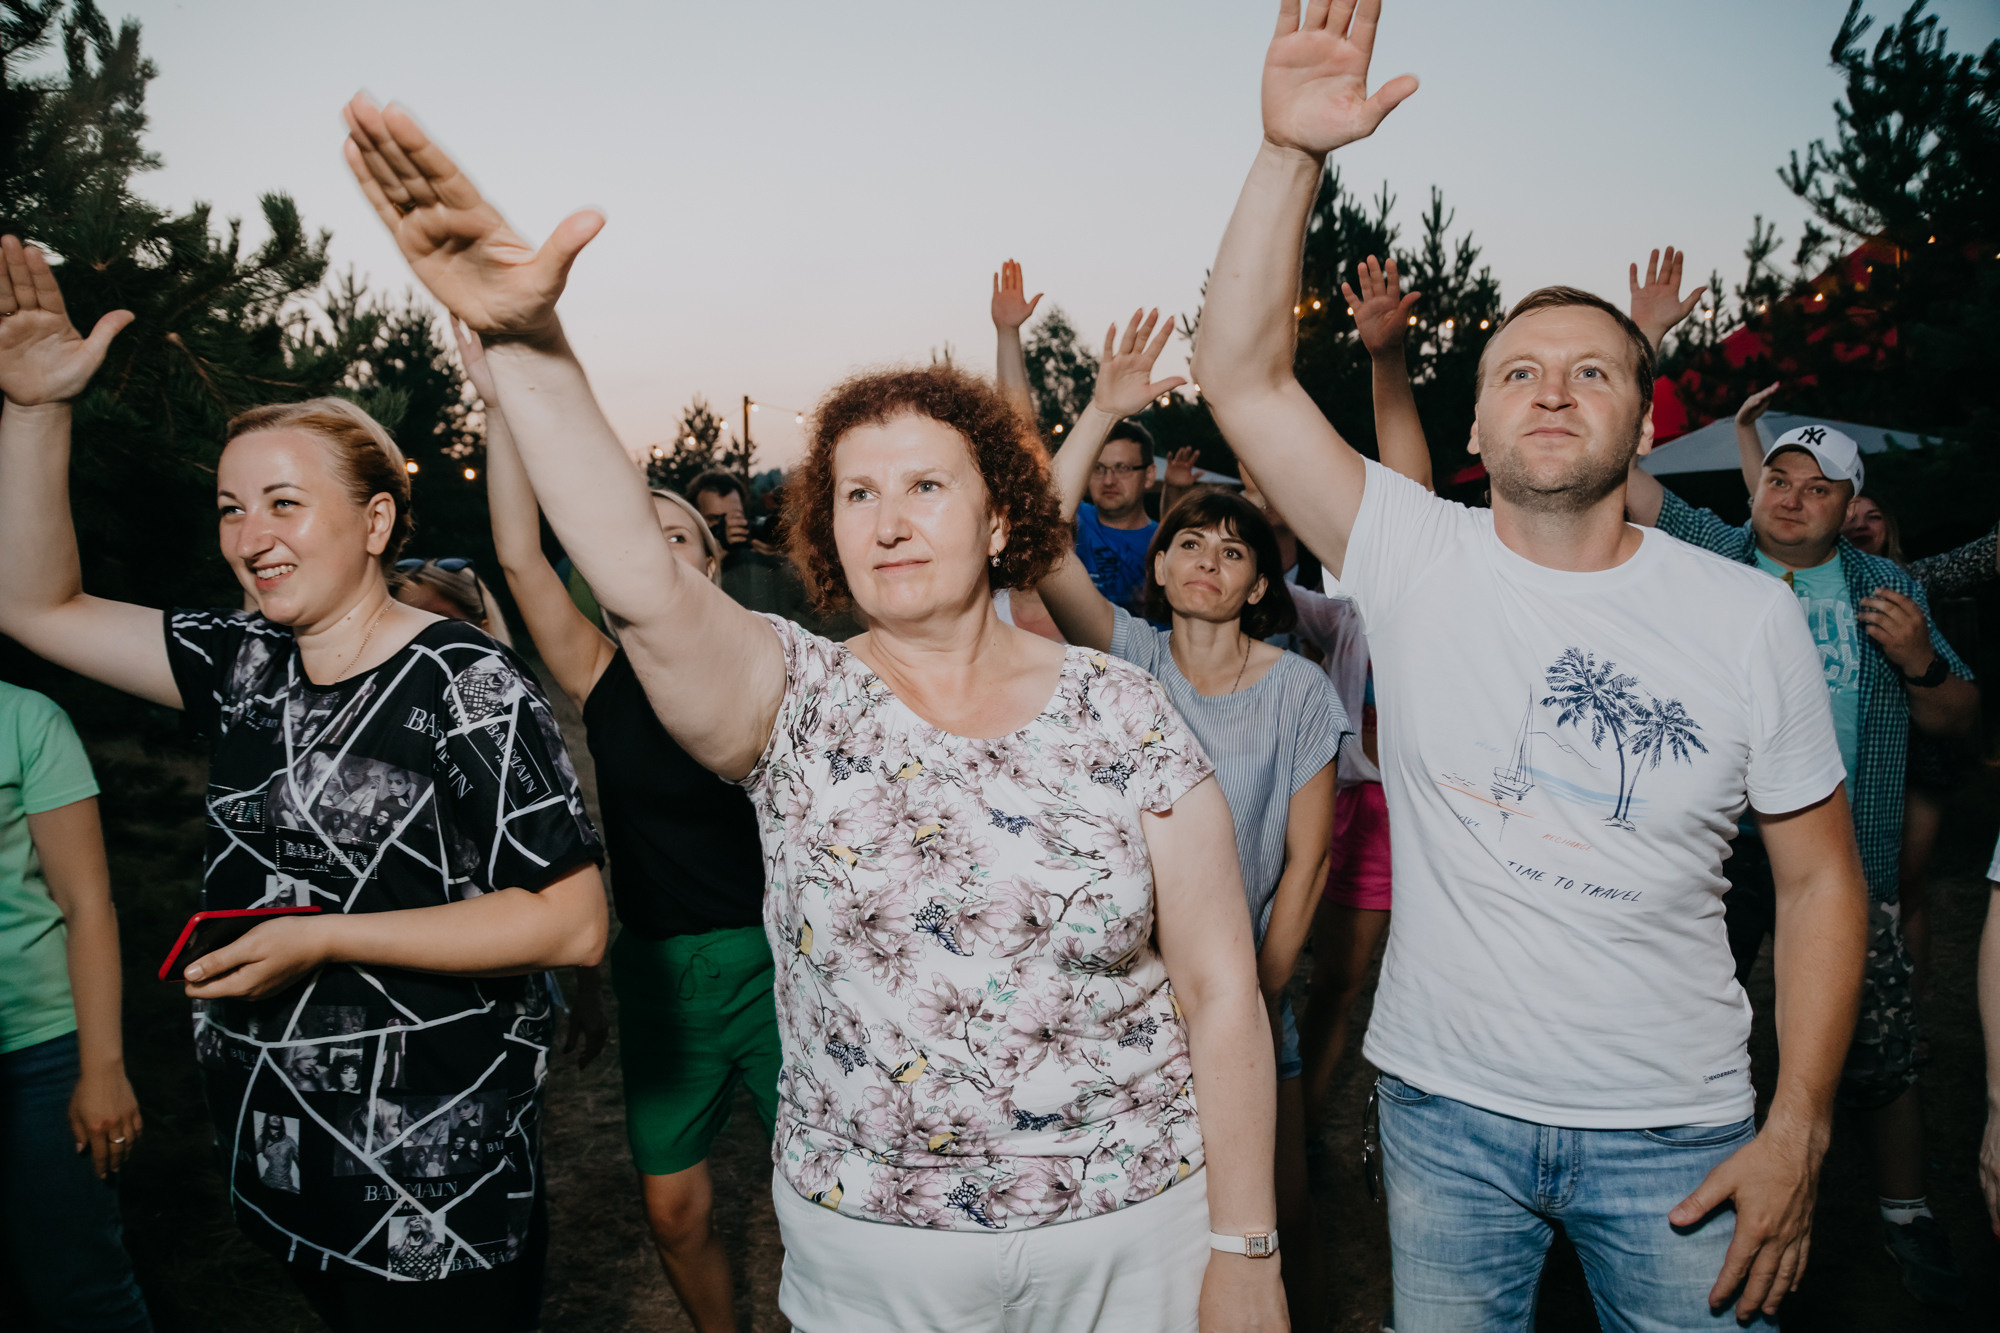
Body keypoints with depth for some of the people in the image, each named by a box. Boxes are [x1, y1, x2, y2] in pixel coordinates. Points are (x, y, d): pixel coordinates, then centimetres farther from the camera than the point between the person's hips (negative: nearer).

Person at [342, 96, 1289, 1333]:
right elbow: (644, 584, -27)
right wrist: (527, 344, -39)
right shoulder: (797, 703, -6)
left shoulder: (1123, 713, -7)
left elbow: (1222, 994, -5)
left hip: (1126, 1229, 0)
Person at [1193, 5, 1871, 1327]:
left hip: (1673, 1133, 0)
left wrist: (1800, 1130, -4)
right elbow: (1243, 374, -16)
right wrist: (1292, 152, -24)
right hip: (1446, 1111, 0)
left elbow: (1821, 879, 0)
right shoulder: (1414, 558, -7)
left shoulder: (1749, 615, -6)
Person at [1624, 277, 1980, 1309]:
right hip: (1715, 844, -1)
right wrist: (1640, 339, -11)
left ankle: (1906, 1215, 30)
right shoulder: (1705, 552, 3)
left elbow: (1959, 721, 11)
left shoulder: (1889, 587, 8)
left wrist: (1919, 662, -10)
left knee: (1879, 1048, 6)